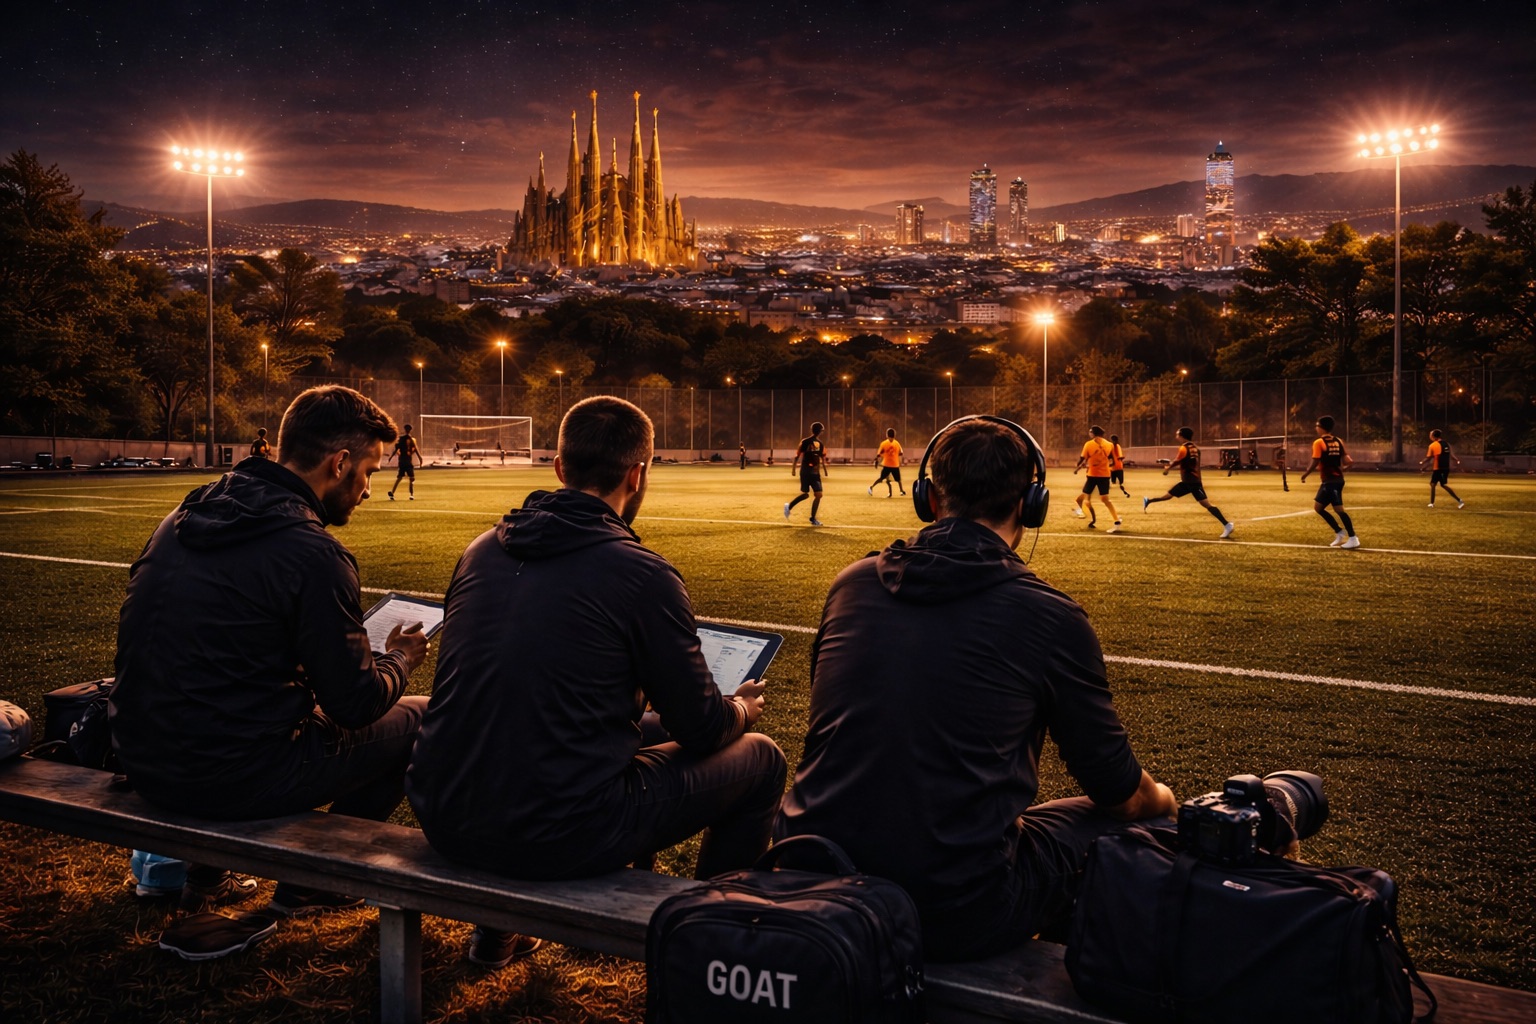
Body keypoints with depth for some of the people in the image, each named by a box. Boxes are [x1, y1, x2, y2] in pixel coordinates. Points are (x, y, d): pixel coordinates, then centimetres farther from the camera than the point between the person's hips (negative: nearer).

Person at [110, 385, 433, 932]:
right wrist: (399, 659, 9)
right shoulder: (312, 554, -19)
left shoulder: (184, 516, 6)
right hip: (230, 778, -8)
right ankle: (311, 882, 21)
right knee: (420, 718, 8)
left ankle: (206, 872, 31)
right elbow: (355, 704, -13)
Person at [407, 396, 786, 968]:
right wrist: (741, 710, 22)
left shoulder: (482, 551, 6)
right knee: (759, 759, 12)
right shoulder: (641, 574, -11)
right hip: (561, 840, -6)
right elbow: (701, 729, -3)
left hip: (445, 821, 7)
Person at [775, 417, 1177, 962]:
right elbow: (1117, 788, 5)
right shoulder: (1051, 616, -7)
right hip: (959, 918, -4)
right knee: (1137, 824, 16)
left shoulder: (852, 584, 4)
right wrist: (1161, 797, 29)